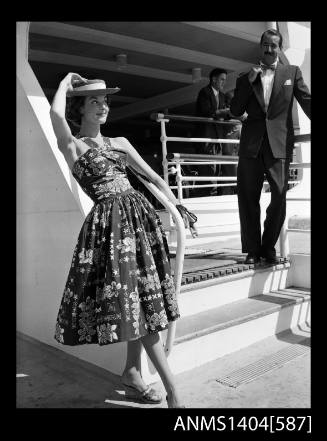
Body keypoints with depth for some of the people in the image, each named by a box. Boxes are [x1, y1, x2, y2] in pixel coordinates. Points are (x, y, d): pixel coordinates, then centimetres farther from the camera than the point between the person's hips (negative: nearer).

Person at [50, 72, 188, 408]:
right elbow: (55, 113, -17)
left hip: (139, 214, 6)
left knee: (140, 297, 7)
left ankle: (132, 372, 23)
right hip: (109, 221, -6)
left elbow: (154, 177, 21)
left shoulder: (119, 143, 19)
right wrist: (66, 82, 2)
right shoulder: (73, 145, 3)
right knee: (133, 299, -8)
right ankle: (172, 389, -4)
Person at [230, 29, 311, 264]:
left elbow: (307, 102, 8)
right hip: (251, 145, 1)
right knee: (248, 198, 1)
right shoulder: (246, 77, 15)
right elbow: (235, 111, 8)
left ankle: (269, 247, 11)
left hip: (279, 144, -1)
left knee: (279, 198, -5)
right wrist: (249, 81, -2)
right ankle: (252, 250, 10)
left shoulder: (292, 72, 13)